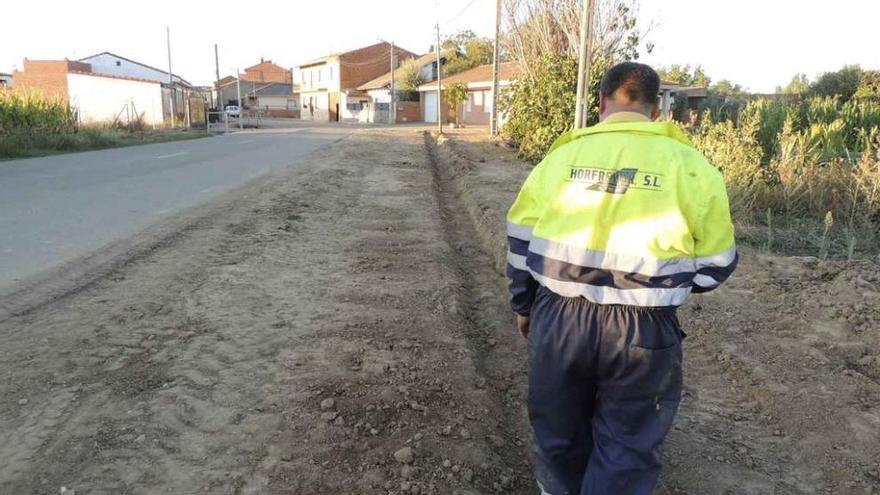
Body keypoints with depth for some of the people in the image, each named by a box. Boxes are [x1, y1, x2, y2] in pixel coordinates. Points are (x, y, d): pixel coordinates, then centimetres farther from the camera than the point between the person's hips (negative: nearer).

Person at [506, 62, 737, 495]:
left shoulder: (560, 156, 3)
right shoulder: (688, 164, -3)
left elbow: (521, 239, 8)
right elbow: (715, 263, 2)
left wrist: (523, 305, 21)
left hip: (557, 317, 3)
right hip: (642, 328, -2)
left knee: (559, 428, 23)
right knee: (627, 444, 15)